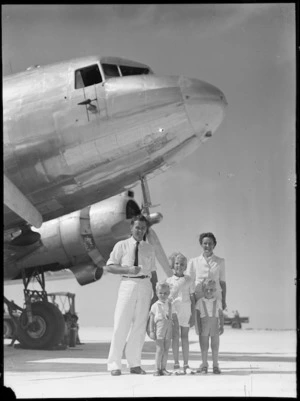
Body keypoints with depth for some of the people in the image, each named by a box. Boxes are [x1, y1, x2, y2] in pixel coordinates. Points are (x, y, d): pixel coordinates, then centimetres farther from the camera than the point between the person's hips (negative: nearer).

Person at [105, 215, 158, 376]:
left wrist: (156, 293, 8)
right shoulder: (121, 246, 4)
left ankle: (134, 364, 12)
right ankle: (114, 364, -1)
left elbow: (153, 272, 16)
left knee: (140, 326, 5)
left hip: (145, 286, 3)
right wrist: (128, 269, -13)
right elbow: (109, 266, 1)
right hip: (128, 284, -3)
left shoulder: (149, 248, 14)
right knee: (121, 325, -6)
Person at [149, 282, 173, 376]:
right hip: (159, 330, -4)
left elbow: (173, 317, 13)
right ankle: (157, 369, -3)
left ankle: (163, 368, 11)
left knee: (166, 350, 5)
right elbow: (151, 319, -1)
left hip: (168, 330, 4)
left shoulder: (170, 304, 8)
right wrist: (151, 331, -8)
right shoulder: (155, 305, -1)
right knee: (160, 349, -7)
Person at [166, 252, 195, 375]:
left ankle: (186, 366, 8)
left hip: (186, 310, 2)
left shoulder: (188, 280, 9)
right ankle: (176, 366, -4)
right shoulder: (169, 281, 5)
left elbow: (192, 297, 10)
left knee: (185, 336, 5)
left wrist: (193, 315, 6)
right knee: (175, 336, -5)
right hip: (173, 309, -1)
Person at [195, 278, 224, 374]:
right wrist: (199, 327, -7)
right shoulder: (200, 302, -1)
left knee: (215, 347, 5)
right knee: (204, 347, 4)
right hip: (204, 328, -1)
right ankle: (204, 365, 13)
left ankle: (215, 366, 13)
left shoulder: (217, 302, 2)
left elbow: (221, 315, 5)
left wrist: (222, 326, -3)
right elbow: (197, 315, 0)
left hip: (215, 327, 1)